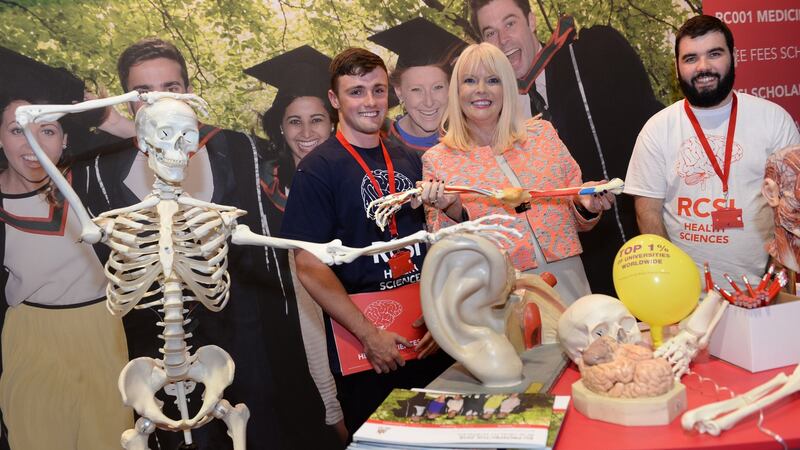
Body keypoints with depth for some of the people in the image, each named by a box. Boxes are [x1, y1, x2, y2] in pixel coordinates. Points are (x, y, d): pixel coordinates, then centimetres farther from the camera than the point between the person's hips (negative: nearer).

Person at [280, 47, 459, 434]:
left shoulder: (408, 161, 9)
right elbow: (310, 267, -12)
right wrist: (369, 335, -15)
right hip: (364, 353, -5)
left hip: (429, 340, 5)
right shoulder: (317, 169, -8)